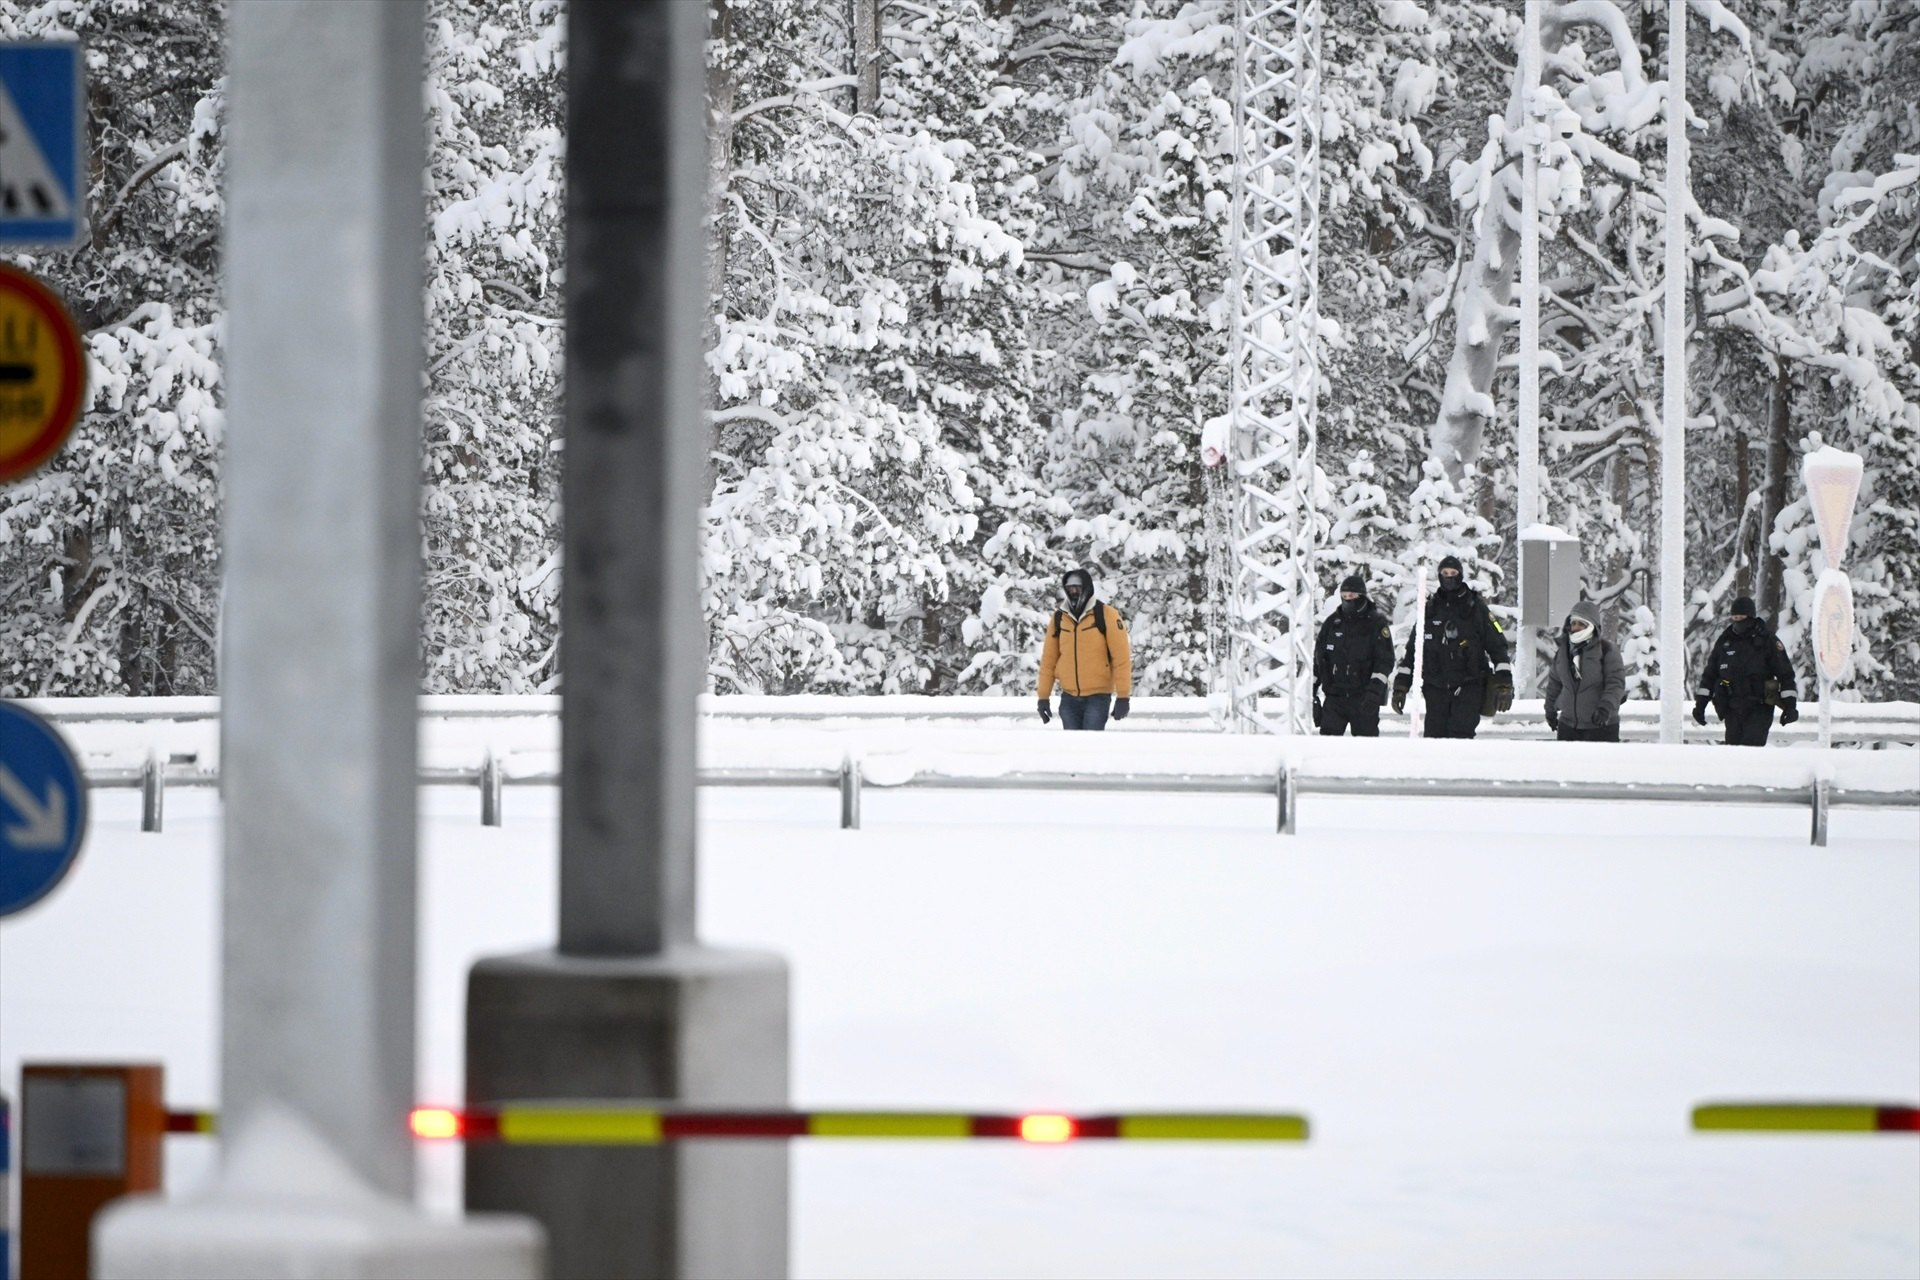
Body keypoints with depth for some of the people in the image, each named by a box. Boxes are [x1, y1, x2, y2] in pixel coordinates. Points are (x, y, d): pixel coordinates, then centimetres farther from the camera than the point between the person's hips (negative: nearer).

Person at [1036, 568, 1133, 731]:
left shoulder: (1106, 615, -8)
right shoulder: (1058, 618, 6)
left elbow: (1121, 658, -9)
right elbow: (1048, 660, 10)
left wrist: (1123, 697, -12)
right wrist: (1043, 697, 7)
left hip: (1098, 697, -5)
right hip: (1069, 698, 5)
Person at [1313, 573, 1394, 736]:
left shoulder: (1376, 623, -2)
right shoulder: (1332, 622, 10)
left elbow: (1385, 661, -8)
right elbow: (1318, 658, 16)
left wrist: (1375, 690, -21)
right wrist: (1312, 691, 12)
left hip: (1364, 697, -3)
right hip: (1335, 696, 3)